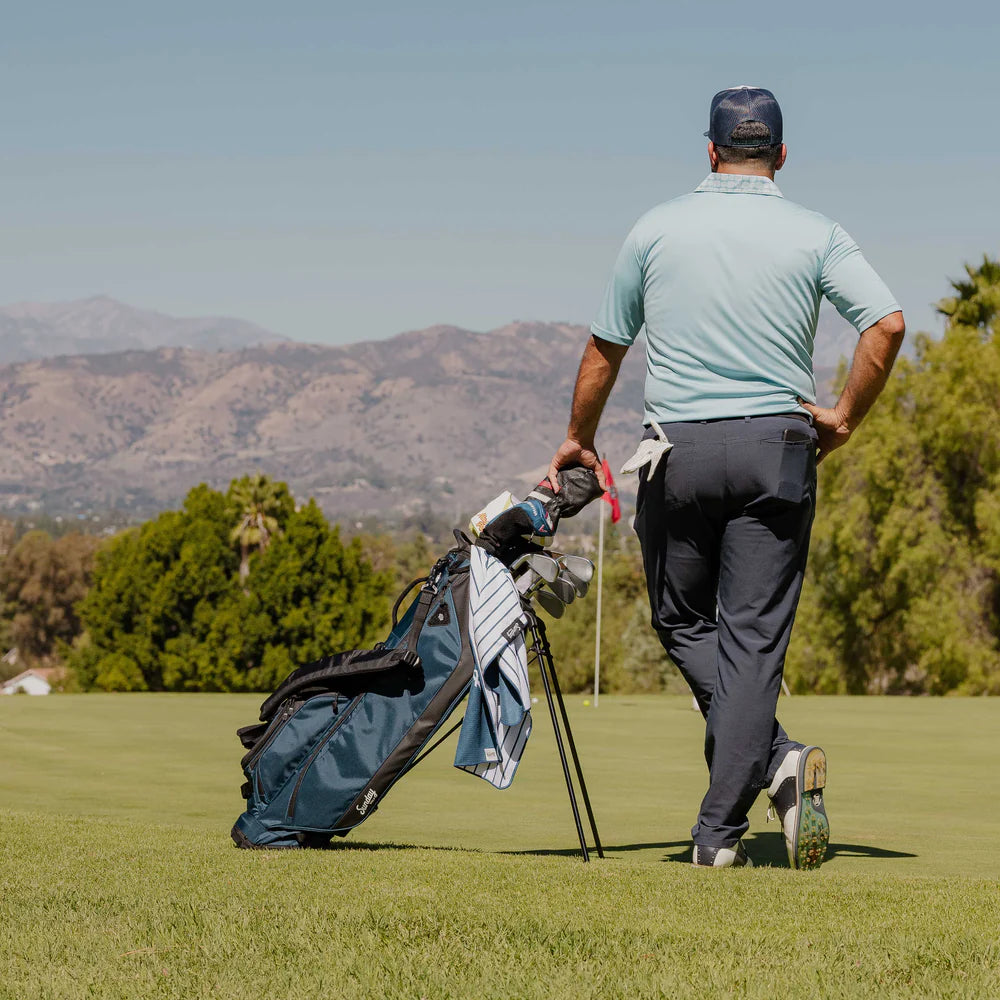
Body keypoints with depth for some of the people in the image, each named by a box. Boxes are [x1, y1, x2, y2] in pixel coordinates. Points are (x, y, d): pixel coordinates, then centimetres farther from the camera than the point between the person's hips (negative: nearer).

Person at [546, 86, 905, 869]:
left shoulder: (657, 230, 5)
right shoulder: (816, 234, 2)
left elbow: (605, 348, 11)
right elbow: (887, 323, -11)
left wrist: (579, 440, 25)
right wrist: (845, 419, 1)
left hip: (680, 451, 0)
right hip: (779, 450, 0)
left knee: (683, 622, 13)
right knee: (754, 636, 2)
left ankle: (774, 758, -9)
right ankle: (720, 828, -5)